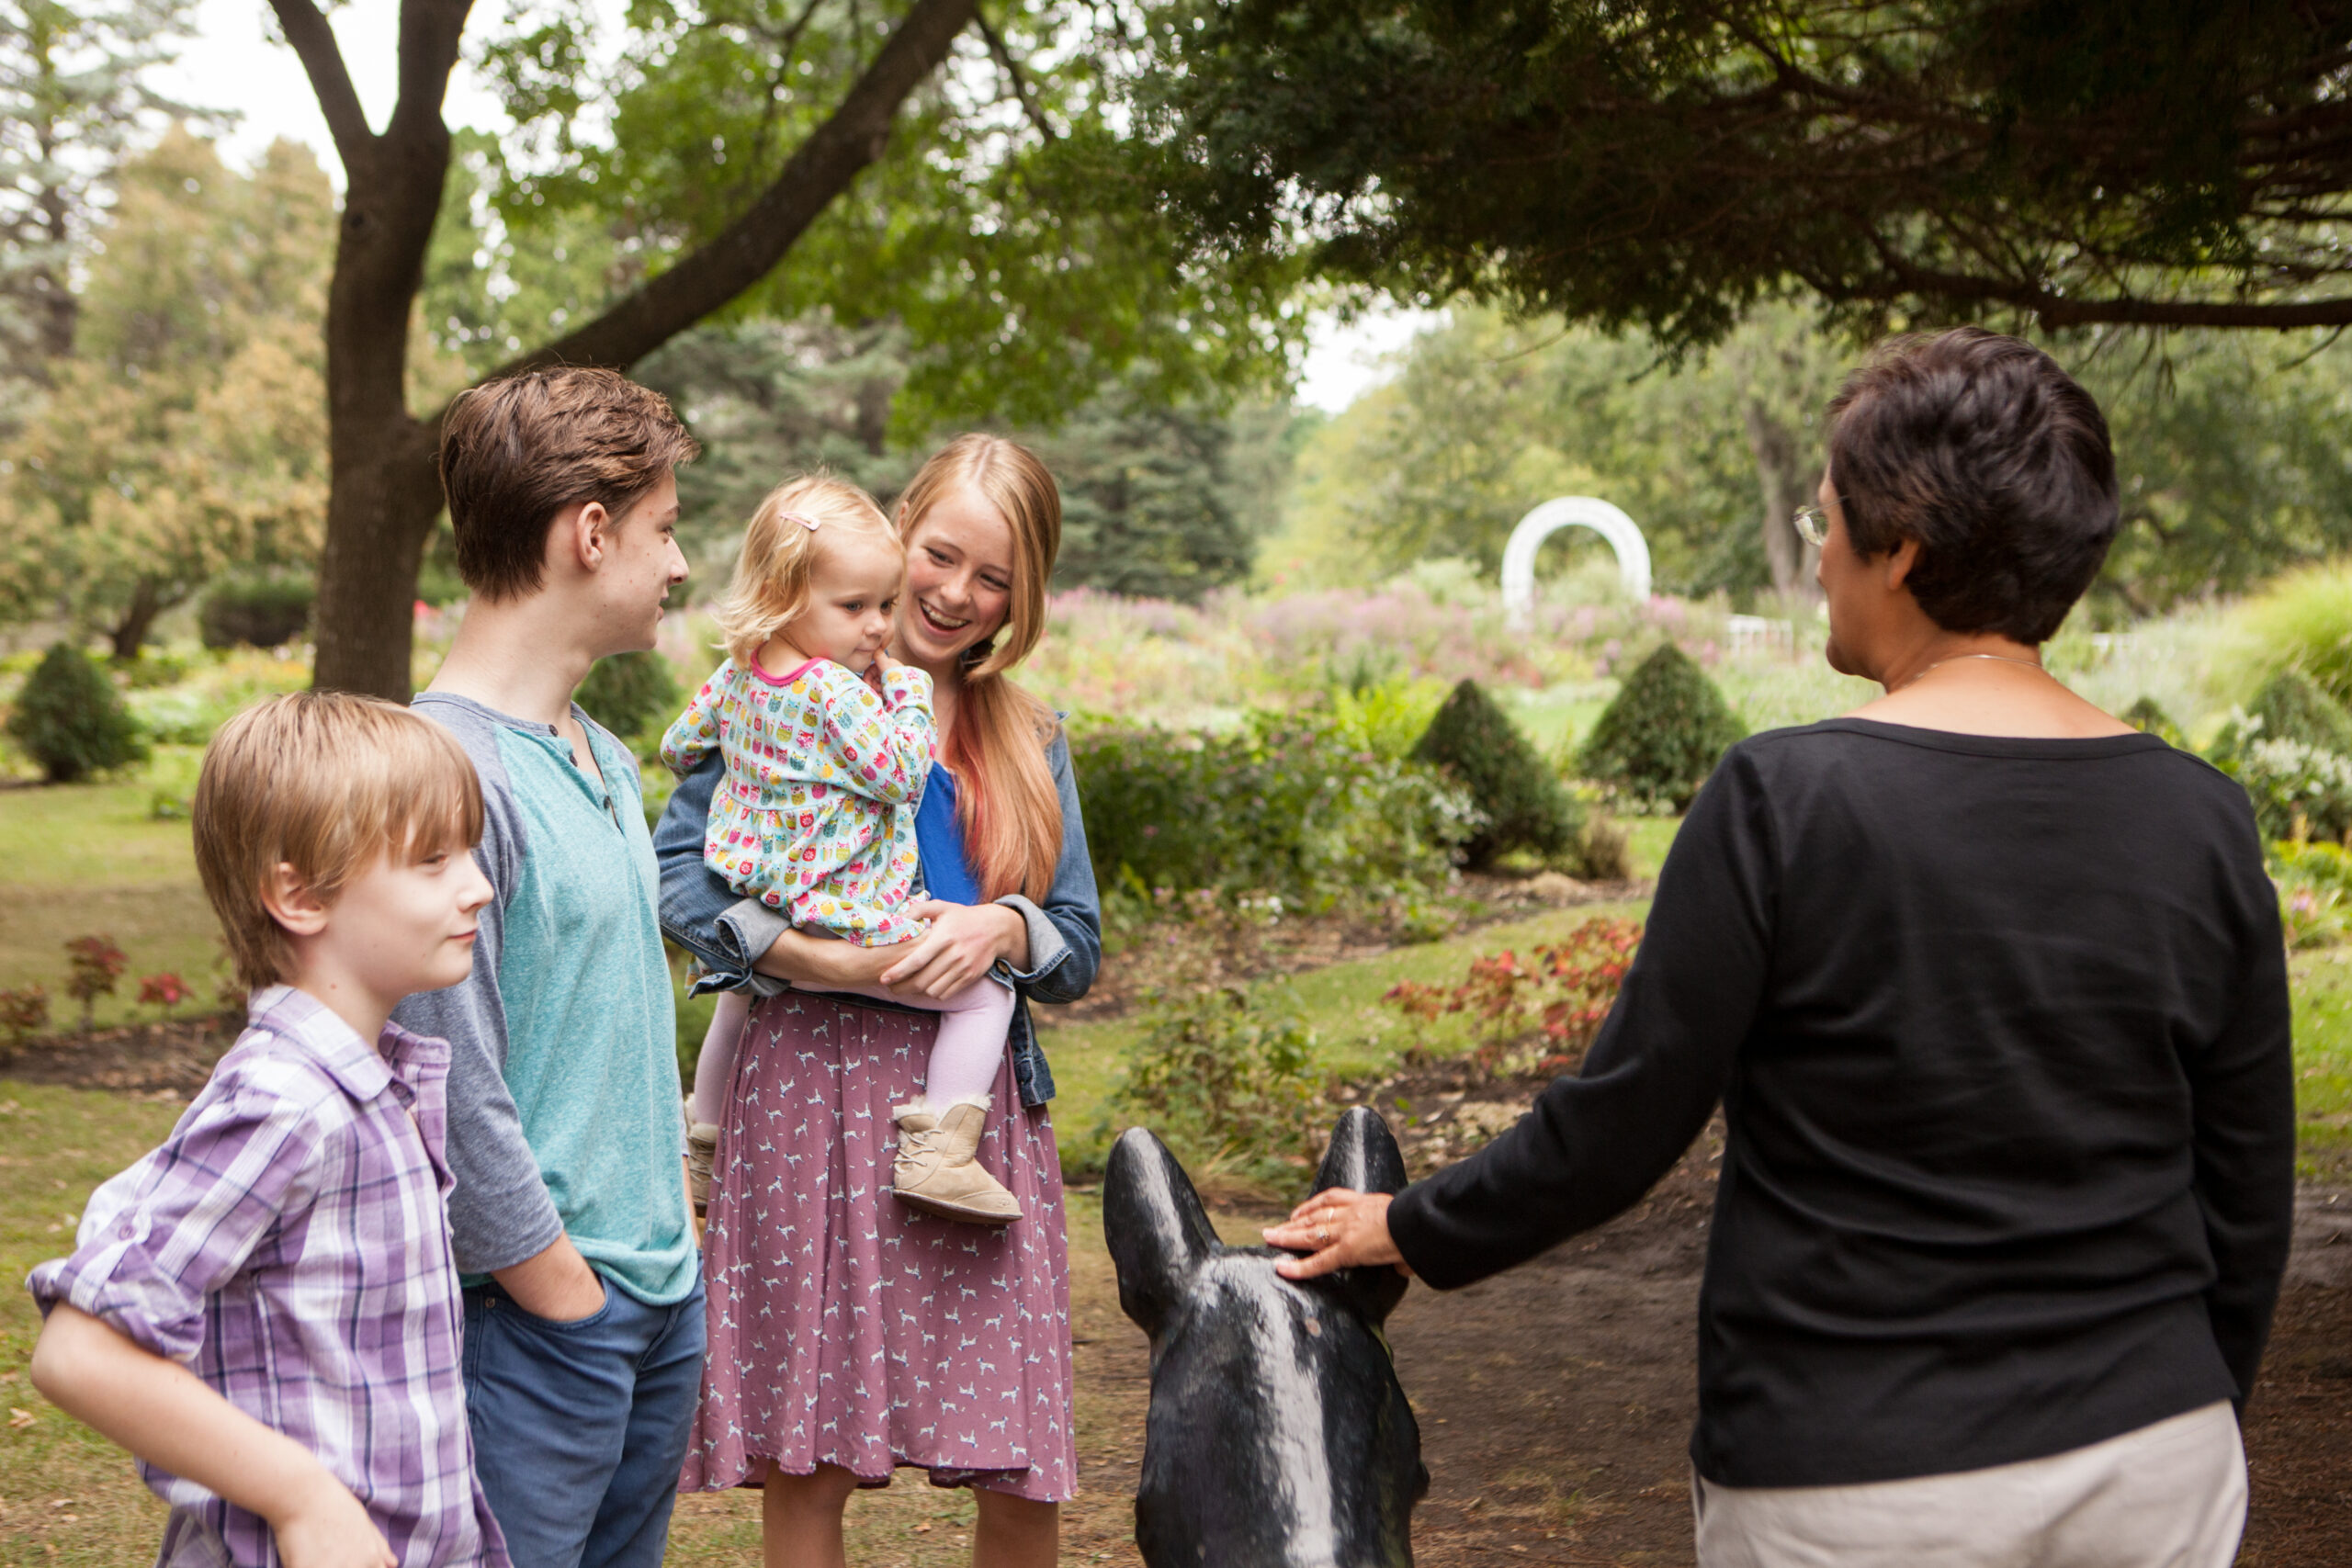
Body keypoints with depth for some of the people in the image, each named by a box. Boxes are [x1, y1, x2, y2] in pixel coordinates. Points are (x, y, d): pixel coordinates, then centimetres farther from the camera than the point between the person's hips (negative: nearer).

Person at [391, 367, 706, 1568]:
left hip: (664, 1292, 9)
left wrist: (670, 1236, 15)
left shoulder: (604, 759, 12)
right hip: (532, 1322, -9)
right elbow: (452, 1096, -21)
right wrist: (565, 1294, -15)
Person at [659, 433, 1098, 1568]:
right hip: (813, 1083, -3)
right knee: (806, 1460, -1)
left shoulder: (1028, 739, 16)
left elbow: (1079, 948, 15)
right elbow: (677, 871, -4)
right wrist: (822, 961, -17)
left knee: (1023, 1475, -1)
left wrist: (1002, 929, -8)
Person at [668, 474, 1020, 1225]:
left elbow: (678, 745, 19)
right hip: (842, 926, -9)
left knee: (735, 1003, 38)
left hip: (749, 924, 9)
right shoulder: (836, 693, -22)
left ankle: (705, 1150, 54)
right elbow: (900, 775, -19)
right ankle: (936, 1151, -9)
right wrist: (910, 695, -7)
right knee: (984, 990, 0)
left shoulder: (734, 677, 4)